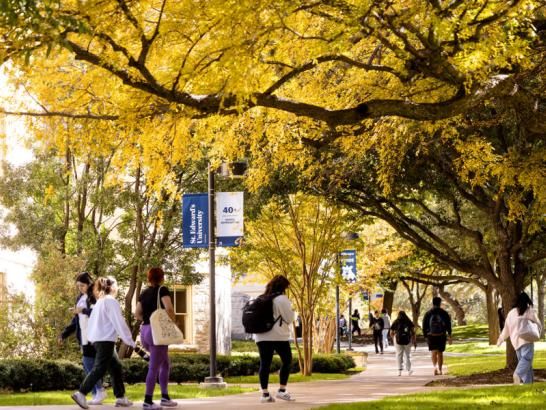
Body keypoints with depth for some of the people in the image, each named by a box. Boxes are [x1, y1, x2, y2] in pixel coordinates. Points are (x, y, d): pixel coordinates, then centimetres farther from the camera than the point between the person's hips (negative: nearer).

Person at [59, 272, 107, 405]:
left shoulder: (95, 297, -6)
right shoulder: (80, 299, 17)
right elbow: (76, 320, 20)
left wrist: (82, 310, -26)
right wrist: (64, 334, 14)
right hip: (84, 337, 8)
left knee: (89, 362, -13)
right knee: (87, 365, 5)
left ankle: (100, 391, -4)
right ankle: (96, 394, 8)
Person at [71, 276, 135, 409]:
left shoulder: (100, 301, 17)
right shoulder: (111, 301, -11)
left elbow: (93, 320, 18)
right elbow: (119, 322, -14)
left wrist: (91, 337, 20)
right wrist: (129, 340, -11)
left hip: (98, 339, 9)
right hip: (106, 340, -9)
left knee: (115, 366, 11)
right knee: (100, 368, -9)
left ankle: (120, 397, 11)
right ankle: (81, 394, -14)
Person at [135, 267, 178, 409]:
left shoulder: (144, 293, 13)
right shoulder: (162, 290, -7)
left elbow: (137, 314, 12)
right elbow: (169, 309, -20)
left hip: (144, 331, 7)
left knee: (165, 364, 18)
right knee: (154, 367, -3)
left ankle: (165, 397, 18)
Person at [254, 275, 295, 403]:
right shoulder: (281, 299, -8)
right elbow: (289, 318, -6)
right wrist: (291, 310, 12)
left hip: (261, 336, 6)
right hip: (278, 336, -6)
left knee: (265, 364, 2)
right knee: (287, 361, 8)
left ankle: (265, 393, -3)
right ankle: (282, 391, 2)